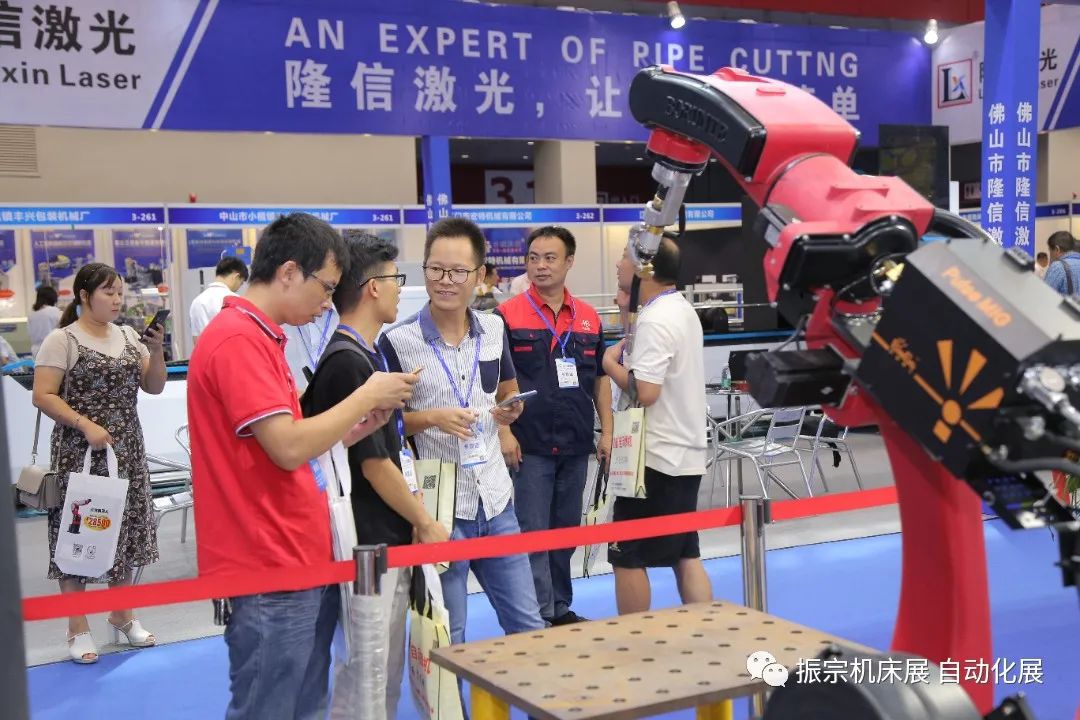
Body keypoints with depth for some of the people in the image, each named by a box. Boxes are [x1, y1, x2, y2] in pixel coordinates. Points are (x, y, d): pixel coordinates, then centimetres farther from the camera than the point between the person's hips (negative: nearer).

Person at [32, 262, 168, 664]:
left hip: (126, 451, 5)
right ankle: (78, 629, 10)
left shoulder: (129, 337, 8)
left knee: (125, 529, 10)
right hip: (81, 452, -5)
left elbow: (154, 387, 8)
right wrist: (85, 424, -21)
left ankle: (122, 618, 24)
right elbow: (43, 396, -11)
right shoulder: (61, 340, -7)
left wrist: (156, 350, -8)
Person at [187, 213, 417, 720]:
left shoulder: (257, 337, 15)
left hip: (299, 562, 10)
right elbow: (288, 449, -23)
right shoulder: (238, 340, -17)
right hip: (269, 570, -10)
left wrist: (354, 430, 8)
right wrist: (366, 395, -12)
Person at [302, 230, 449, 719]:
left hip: (390, 538, 10)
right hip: (371, 542, -10)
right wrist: (425, 523, -7)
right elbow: (374, 463, -17)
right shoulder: (348, 362, -18)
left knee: (388, 666, 17)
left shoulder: (367, 355, 12)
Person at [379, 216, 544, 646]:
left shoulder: (494, 329, 5)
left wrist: (510, 410, -2)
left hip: (495, 500, 5)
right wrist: (432, 419, -20)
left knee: (528, 625, 14)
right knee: (446, 639, 7)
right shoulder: (397, 342, -11)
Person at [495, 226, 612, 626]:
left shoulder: (588, 318, 9)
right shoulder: (508, 315, -4)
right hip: (529, 445, -4)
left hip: (576, 444, 5)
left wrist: (606, 430, 8)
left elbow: (600, 378, 14)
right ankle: (541, 616, 6)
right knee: (532, 532, -2)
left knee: (566, 530, 13)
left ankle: (561, 608, 25)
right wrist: (504, 431, -13)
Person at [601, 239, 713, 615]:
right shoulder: (683, 310, 12)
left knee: (627, 557, 1)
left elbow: (644, 391, -27)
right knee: (686, 554, 13)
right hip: (685, 454, 10)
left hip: (654, 457, -10)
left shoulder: (655, 321, -19)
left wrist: (610, 363, -10)